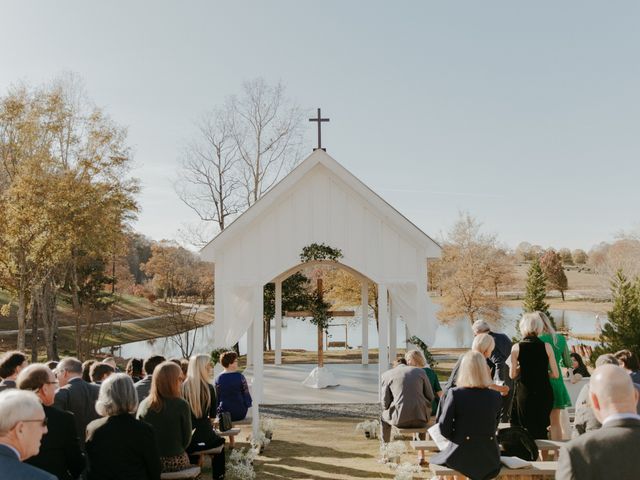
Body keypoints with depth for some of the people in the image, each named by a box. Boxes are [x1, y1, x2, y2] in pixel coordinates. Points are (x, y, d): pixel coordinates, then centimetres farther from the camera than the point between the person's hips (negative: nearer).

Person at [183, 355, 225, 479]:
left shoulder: (183, 387, -7)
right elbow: (213, 414, 1)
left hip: (186, 441, 2)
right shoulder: (208, 388, -11)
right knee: (220, 440, 30)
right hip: (205, 439, -1)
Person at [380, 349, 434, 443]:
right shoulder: (420, 371, 12)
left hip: (400, 419, -2)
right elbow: (430, 397, 9)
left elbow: (385, 403, 2)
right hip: (419, 419, 2)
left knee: (384, 417, 34)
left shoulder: (387, 374, 7)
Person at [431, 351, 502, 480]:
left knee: (435, 460, 28)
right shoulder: (496, 396, -3)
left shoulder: (455, 393, -13)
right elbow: (493, 428, 9)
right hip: (489, 458, 3)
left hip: (461, 457, -3)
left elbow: (444, 430, -12)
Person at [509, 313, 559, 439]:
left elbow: (512, 375, -2)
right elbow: (556, 374, -2)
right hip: (544, 394, 1)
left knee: (527, 432, 11)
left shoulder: (516, 348, -8)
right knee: (541, 431, 15)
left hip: (524, 394, -1)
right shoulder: (546, 347, -5)